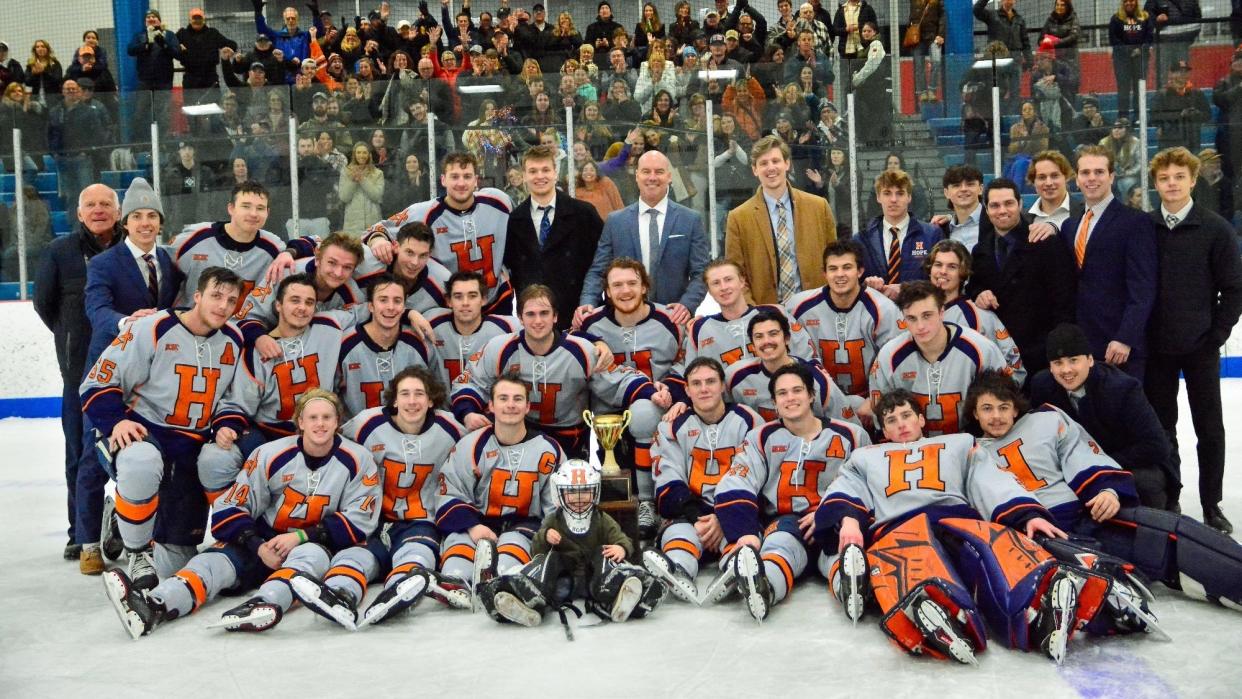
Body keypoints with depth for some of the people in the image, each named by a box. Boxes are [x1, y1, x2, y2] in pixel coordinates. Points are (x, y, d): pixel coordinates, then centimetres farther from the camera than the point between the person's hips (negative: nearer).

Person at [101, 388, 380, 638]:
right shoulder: (271, 455, -5)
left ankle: (263, 604, -66)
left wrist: (301, 536, -19)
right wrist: (258, 547, -18)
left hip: (321, 547, -2)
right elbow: (230, 511, -3)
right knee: (217, 559, -26)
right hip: (264, 544, 2)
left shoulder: (357, 461, -7)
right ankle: (153, 607, -55)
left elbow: (357, 521, -10)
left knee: (312, 554, -37)